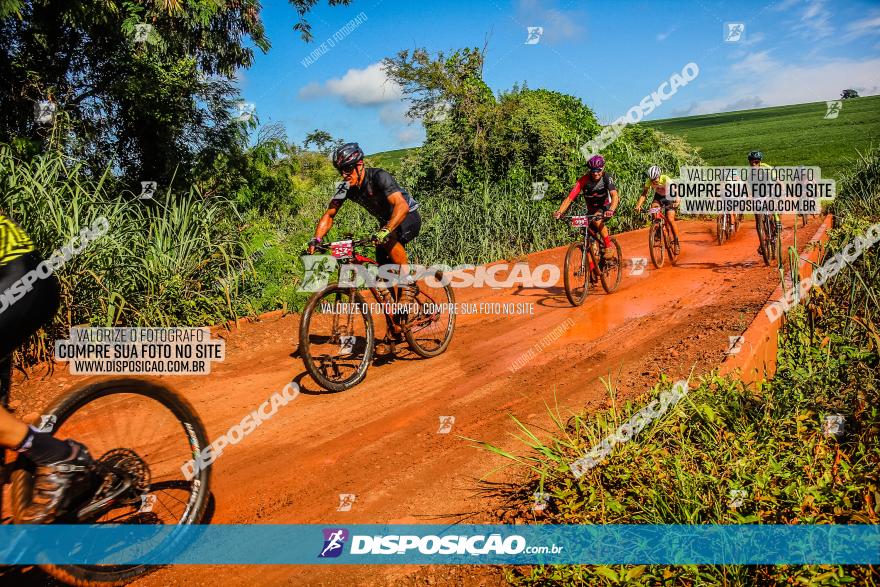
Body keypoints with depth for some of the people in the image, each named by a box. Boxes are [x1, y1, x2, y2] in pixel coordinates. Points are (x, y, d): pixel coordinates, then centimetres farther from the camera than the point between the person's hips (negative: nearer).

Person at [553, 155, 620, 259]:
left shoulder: (607, 178, -21)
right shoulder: (584, 180, -20)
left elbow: (614, 195, -35)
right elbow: (569, 198, -27)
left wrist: (611, 210, -55)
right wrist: (559, 212, -44)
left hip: (605, 207, -3)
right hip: (592, 209, 3)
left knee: (596, 219, -34)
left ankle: (609, 245, -18)